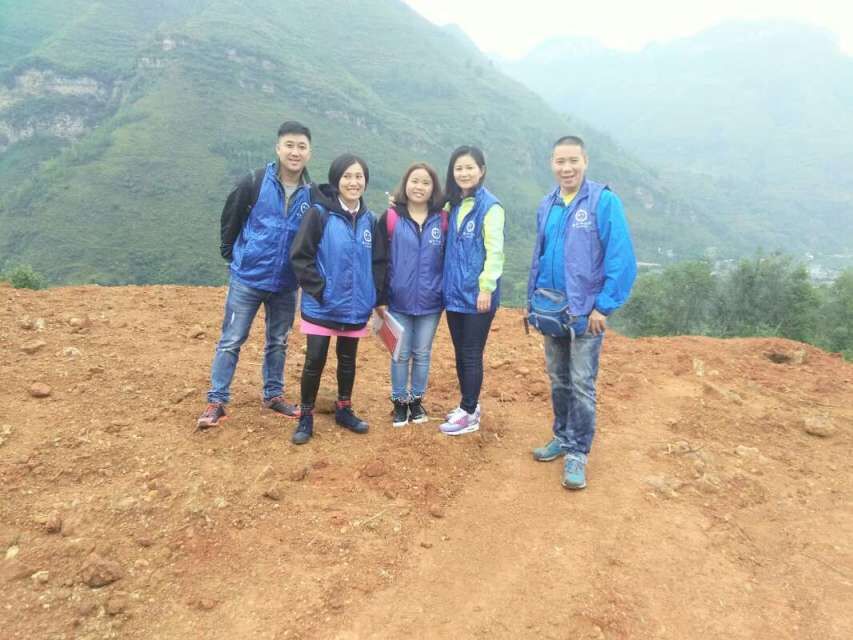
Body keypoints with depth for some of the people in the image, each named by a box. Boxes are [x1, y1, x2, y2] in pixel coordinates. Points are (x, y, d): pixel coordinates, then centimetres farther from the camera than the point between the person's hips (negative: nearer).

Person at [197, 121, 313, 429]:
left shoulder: (312, 193, -4)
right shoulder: (255, 182, -11)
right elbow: (231, 218, 1)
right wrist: (230, 253, 8)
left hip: (286, 284, 3)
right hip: (247, 278, -3)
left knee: (278, 342, 15)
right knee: (231, 341, 2)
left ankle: (273, 395, 30)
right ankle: (216, 401, 12)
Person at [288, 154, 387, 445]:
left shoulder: (369, 219, 4)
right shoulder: (319, 213, -10)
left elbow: (378, 262, 11)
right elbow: (300, 256, -11)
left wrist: (374, 295, 4)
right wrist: (319, 290, -15)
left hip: (356, 307, 4)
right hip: (322, 307, -4)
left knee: (348, 361, 16)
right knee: (315, 361, 2)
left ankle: (344, 410, 34)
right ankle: (306, 417, 19)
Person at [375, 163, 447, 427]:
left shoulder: (443, 220, -1)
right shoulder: (390, 217, -4)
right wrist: (379, 297, -5)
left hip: (430, 302, 1)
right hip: (399, 301, -1)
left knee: (422, 354, 12)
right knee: (401, 354, 8)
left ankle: (417, 400, 28)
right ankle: (400, 402, 24)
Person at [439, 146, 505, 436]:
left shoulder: (490, 206, -10)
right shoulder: (454, 205, 11)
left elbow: (495, 251, -14)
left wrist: (486, 288, -18)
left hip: (477, 293, -7)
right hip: (455, 292, 7)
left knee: (472, 355, 1)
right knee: (460, 353, 14)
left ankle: (469, 414, 12)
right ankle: (468, 405, 28)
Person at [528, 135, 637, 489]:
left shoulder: (604, 201, -12)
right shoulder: (546, 205, 6)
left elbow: (621, 259, -15)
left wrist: (604, 306, -16)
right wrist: (531, 298, 11)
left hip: (586, 312, -5)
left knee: (581, 385, 0)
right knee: (558, 380, 16)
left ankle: (577, 453, 13)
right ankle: (562, 437, 32)